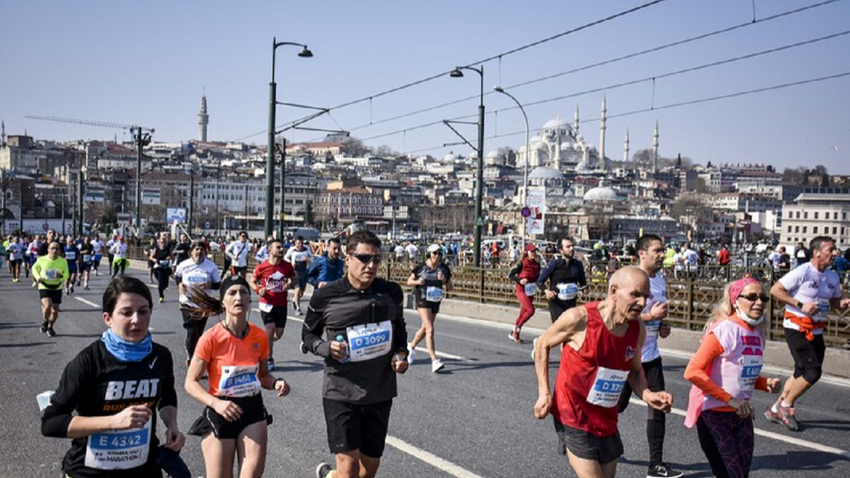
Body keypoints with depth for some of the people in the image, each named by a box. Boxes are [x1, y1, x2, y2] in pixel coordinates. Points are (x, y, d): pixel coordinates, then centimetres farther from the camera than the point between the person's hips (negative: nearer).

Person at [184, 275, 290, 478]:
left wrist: (276, 383, -9)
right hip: (220, 414, -3)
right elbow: (191, 383, -10)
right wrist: (215, 403, -26)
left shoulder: (260, 336, -3)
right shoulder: (211, 338, -15)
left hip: (253, 410, 3)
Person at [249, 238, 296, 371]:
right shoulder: (262, 267, -8)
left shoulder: (287, 266, -3)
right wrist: (258, 290, -17)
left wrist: (289, 284, -11)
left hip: (281, 304, 3)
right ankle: (269, 360, 7)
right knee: (270, 329, -9)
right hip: (267, 303, -3)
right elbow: (251, 281, 4)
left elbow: (294, 279, 12)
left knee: (279, 334, 7)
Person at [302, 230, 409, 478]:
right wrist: (326, 348, -16)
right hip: (341, 393, -4)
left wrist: (401, 354, -3)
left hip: (380, 393, 4)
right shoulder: (326, 296, -10)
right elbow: (308, 335, 5)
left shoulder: (392, 292, -1)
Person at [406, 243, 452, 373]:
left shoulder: (444, 268, 2)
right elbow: (409, 281, 3)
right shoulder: (421, 267, -6)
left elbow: (449, 287, 5)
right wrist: (417, 281, -18)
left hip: (435, 300, 5)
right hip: (422, 299, -5)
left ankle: (411, 346, 45)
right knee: (430, 329, -16)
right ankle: (434, 361, -20)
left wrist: (444, 280, -15)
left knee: (425, 329, 18)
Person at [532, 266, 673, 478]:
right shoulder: (580, 318, -20)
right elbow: (542, 345, -4)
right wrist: (544, 393, -9)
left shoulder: (637, 329, -3)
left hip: (607, 423, 6)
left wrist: (647, 395, -7)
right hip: (574, 419, -6)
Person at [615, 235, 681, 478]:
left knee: (658, 406, 5)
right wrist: (650, 316, -24)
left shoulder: (661, 280, 8)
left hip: (651, 355, 7)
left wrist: (662, 325, 4)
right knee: (616, 405, 5)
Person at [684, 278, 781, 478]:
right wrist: (729, 399, -23)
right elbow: (693, 371, -24)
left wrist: (766, 383, 0)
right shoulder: (724, 330, -17)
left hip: (741, 415, 8)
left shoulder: (757, 334, 7)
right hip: (714, 415, -8)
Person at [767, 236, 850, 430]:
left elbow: (834, 300, 18)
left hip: (816, 332, 8)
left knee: (802, 373, 12)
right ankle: (786, 406, 7)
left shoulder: (832, 277, 7)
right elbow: (775, 290, -15)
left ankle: (776, 410, 24)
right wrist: (800, 304, -21)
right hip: (797, 328, -8)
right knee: (813, 372, -12)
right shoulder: (802, 272, -15)